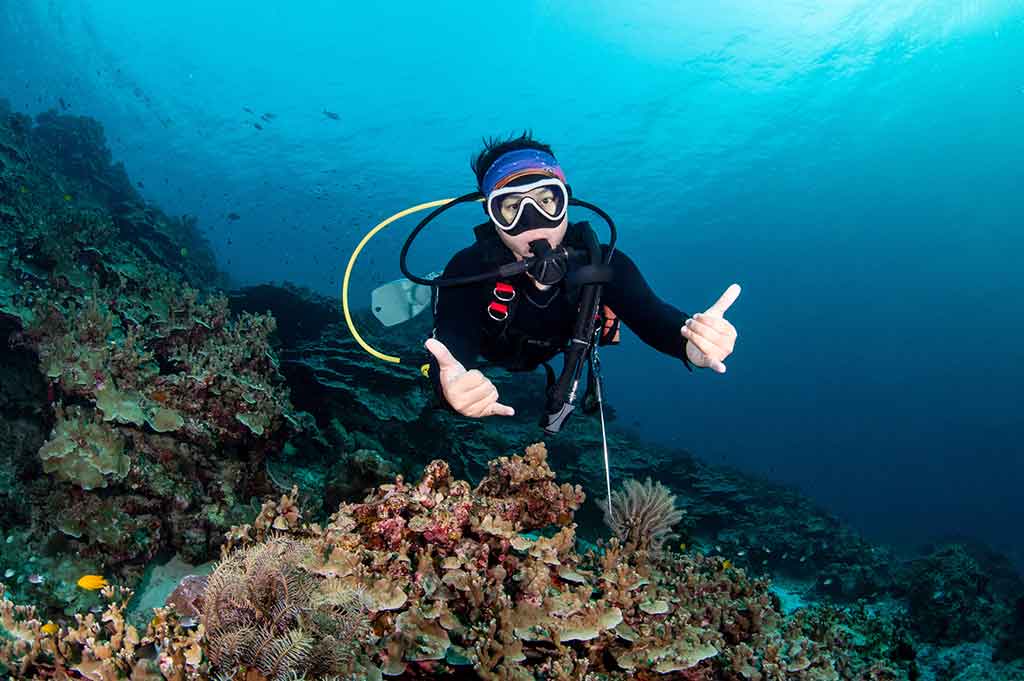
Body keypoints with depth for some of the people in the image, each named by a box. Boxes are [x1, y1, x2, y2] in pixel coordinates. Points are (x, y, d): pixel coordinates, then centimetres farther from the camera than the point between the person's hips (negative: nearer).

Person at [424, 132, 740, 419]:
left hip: (535, 371, 1)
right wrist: (450, 386, -81)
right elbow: (452, 345, -55)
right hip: (481, 366, -1)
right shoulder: (469, 271, -41)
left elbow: (653, 318, -44)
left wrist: (694, 346, -69)